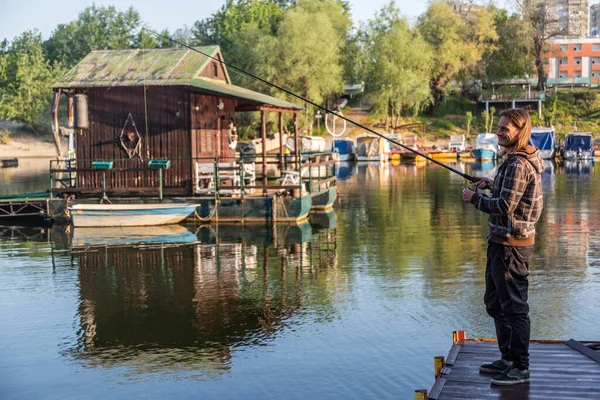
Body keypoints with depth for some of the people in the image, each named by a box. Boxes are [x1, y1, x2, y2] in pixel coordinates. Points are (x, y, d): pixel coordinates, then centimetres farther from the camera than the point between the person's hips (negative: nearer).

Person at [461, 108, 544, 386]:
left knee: (514, 306, -3)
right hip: (501, 241, 11)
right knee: (495, 302, 19)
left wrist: (475, 198, -12)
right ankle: (509, 358, 30)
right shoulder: (524, 159, 12)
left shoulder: (518, 164, -20)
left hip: (511, 245, -11)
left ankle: (520, 368, 6)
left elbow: (505, 206, -24)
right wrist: (493, 185, 13)